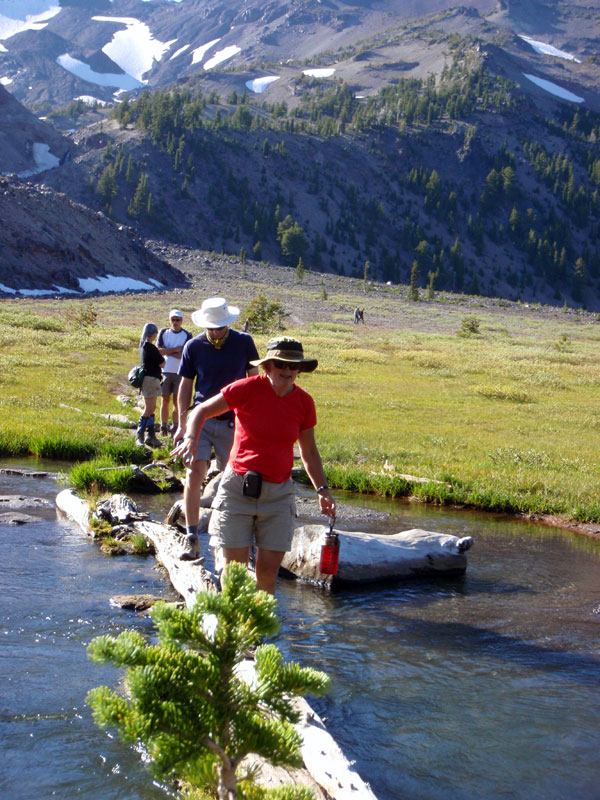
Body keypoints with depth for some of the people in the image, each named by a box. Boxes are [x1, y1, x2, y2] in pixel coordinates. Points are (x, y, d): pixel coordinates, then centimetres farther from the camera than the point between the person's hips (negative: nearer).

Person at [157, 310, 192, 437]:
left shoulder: (187, 335, -1)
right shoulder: (163, 333, 8)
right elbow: (159, 350, -4)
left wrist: (167, 351, -7)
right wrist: (175, 350, -9)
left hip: (179, 372, -2)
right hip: (165, 371, 2)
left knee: (177, 400, -2)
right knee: (165, 399, 4)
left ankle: (175, 427, -1)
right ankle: (163, 426, 9)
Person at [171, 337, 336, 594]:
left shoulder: (304, 402, 3)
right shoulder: (247, 389, -8)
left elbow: (309, 451, 15)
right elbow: (201, 411, -1)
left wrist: (322, 489, 8)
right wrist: (190, 439, -20)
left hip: (279, 493, 3)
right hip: (238, 489, -2)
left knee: (268, 571, 2)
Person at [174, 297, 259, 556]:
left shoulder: (244, 342, -1)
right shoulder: (194, 347, 0)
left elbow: (253, 380, 10)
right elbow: (186, 385, 9)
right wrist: (182, 424, 5)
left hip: (233, 421, 0)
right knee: (194, 474, -12)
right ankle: (191, 536, -4)